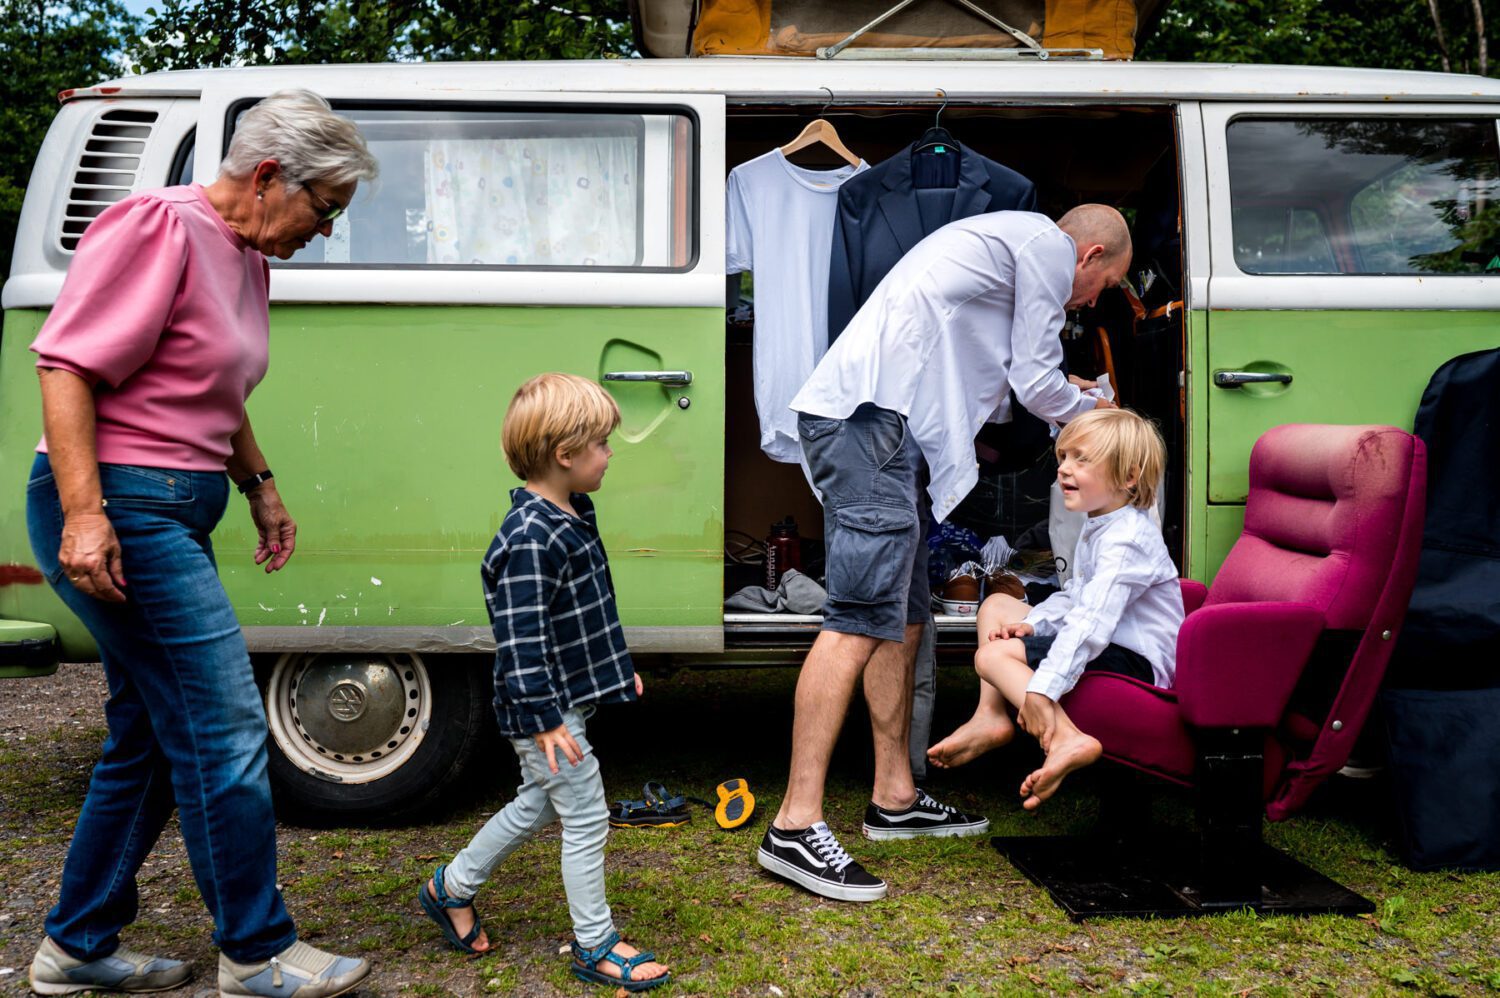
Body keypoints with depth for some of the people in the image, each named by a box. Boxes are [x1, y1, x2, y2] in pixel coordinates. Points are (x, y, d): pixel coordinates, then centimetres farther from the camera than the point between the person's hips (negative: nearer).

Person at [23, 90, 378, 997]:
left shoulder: (247, 259, 15)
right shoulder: (158, 228, -13)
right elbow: (68, 363, -18)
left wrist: (260, 485, 21)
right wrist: (85, 512, -25)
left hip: (171, 515, 10)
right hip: (115, 513, -10)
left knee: (153, 735, 15)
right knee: (225, 732, -6)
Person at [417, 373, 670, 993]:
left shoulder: (570, 517, 7)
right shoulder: (529, 538, -25)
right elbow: (521, 639, -26)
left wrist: (617, 667, 24)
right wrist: (544, 720, -25)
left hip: (568, 698, 10)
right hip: (545, 710, -10)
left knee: (539, 805, 22)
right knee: (586, 819, 1)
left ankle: (451, 888, 39)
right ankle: (594, 947, 17)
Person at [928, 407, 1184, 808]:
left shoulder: (1126, 540, -23)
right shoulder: (1097, 527, 10)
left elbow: (1090, 623, -33)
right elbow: (1073, 597, 19)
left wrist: (1041, 689, -37)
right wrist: (1031, 623, 1)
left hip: (1136, 662, -11)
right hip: (1111, 643, 11)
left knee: (993, 655, -20)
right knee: (997, 605, 14)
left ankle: (1065, 739, -34)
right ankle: (990, 716, 3)